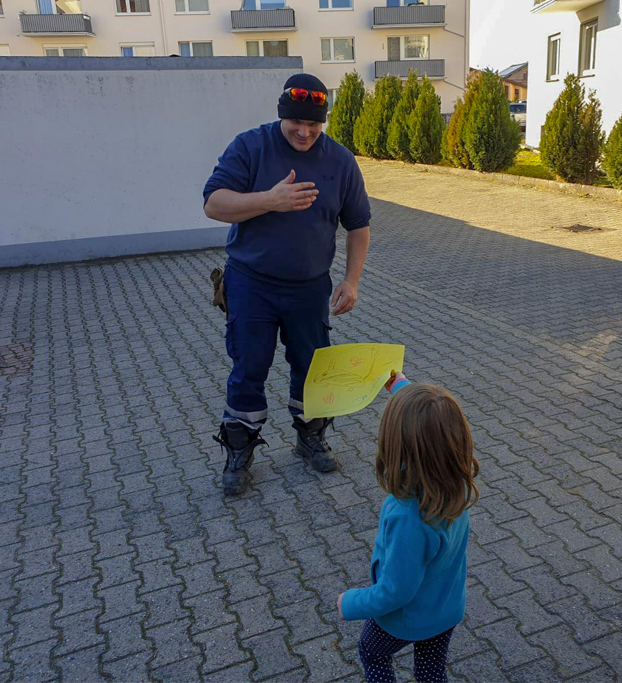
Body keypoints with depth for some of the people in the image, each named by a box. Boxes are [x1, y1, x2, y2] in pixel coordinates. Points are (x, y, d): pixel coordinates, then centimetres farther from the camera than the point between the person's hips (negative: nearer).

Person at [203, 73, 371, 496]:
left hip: (310, 288, 3)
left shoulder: (340, 160, 1)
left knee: (312, 367, 12)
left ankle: (311, 437, 35)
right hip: (251, 285, -2)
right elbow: (214, 204, -15)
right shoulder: (250, 147, -7)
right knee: (249, 371, 3)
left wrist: (352, 280, -1)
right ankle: (239, 453, 21)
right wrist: (270, 200, -28)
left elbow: (358, 225, 8)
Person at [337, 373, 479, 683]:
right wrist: (400, 386, 11)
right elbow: (433, 425, -3)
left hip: (407, 619, -5)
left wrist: (351, 604, -11)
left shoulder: (409, 519, -45)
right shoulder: (457, 477, -24)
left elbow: (395, 592, -30)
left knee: (372, 653, 28)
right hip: (449, 610, 5)